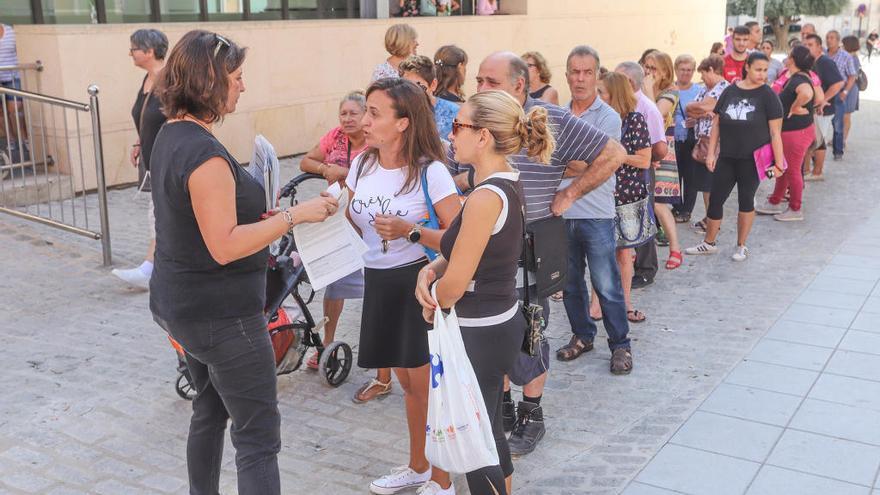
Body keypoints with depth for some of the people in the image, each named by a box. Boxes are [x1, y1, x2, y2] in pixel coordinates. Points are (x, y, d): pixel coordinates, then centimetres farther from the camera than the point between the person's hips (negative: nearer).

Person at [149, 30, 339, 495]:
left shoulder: (170, 136, 7)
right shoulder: (205, 153, -24)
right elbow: (225, 246, -27)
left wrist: (260, 213, 11)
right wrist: (294, 215, -24)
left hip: (181, 302, 10)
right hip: (220, 314, -10)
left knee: (209, 410, 24)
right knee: (258, 436, -3)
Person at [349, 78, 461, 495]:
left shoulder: (430, 172, -16)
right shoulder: (361, 165, 3)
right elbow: (353, 227, 13)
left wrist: (411, 232, -27)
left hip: (420, 282, -6)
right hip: (378, 282, 6)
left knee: (427, 385, 2)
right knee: (407, 380, 20)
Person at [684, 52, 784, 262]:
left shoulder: (767, 95, -5)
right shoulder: (730, 91, 5)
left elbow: (775, 132, -7)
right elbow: (717, 124, 8)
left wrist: (778, 163, -10)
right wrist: (711, 153, 2)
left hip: (752, 160, -3)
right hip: (727, 157, 3)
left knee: (746, 200, 7)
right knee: (715, 199, 7)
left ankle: (741, 246, 23)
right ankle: (709, 243, 24)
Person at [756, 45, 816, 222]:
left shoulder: (798, 79, -23)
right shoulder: (796, 77, 7)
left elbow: (807, 94, -47)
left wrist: (795, 107, -29)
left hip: (797, 132, -10)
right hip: (788, 130, 10)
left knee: (792, 170, 4)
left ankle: (795, 210, 18)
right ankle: (774, 203, 34)